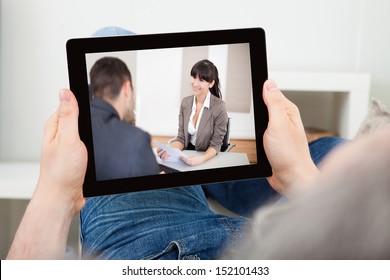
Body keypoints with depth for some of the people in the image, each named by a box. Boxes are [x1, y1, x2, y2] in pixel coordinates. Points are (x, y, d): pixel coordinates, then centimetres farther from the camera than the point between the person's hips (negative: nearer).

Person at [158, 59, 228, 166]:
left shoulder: (219, 107, -15)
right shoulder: (185, 102, 0)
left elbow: (215, 144, -9)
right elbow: (181, 138, 2)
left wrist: (202, 158, -29)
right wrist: (170, 149, -19)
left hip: (208, 156, -4)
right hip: (187, 153, 4)